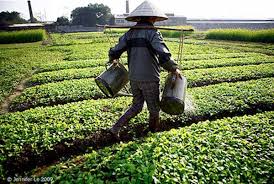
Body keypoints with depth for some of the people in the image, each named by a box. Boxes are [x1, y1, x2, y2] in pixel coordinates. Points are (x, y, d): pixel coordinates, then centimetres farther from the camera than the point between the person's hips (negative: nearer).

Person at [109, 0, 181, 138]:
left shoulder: (130, 33, 7)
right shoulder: (152, 33, -11)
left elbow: (113, 53, 6)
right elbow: (164, 56, -22)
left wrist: (113, 60, 28)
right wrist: (174, 69, -7)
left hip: (133, 78, 6)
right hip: (149, 79, -6)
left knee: (136, 106, 21)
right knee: (154, 108, 15)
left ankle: (116, 127, 15)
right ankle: (154, 131, 34)